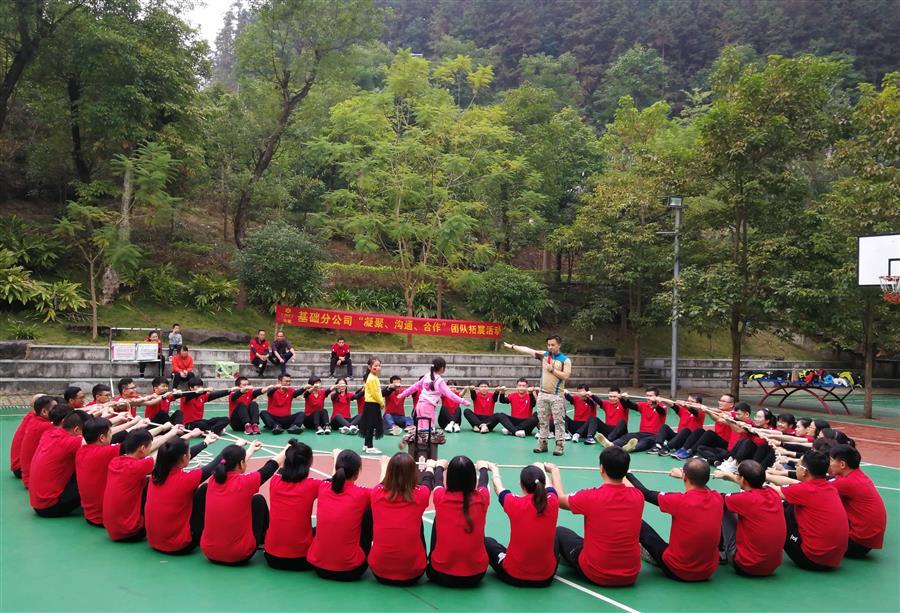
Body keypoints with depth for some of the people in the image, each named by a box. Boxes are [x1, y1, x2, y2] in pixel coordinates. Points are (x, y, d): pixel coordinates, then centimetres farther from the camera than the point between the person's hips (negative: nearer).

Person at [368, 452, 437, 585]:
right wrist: (430, 467, 35)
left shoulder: (376, 493, -9)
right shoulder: (420, 495, -12)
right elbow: (428, 481, 13)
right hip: (412, 574, -1)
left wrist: (387, 469, 37)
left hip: (379, 572, 1)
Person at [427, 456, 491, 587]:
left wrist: (439, 466, 33)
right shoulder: (482, 498, -12)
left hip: (441, 575, -1)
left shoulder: (441, 497, -14)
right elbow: (483, 482, 12)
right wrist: (483, 468, 35)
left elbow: (438, 480, 11)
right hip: (476, 576, 1)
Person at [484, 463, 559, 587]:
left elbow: (498, 487, 4)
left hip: (514, 577, -2)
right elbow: (548, 486, 11)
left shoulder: (514, 504, -19)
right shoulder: (552, 502, -14)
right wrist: (541, 469, 32)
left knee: (487, 542, 22)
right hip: (546, 578, 2)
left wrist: (494, 469, 25)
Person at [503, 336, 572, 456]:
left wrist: (552, 370, -13)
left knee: (559, 421, -4)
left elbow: (566, 376, -13)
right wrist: (512, 346, 8)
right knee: (542, 420, 9)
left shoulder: (565, 360, -4)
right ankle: (542, 444, 17)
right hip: (543, 394, 5)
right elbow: (528, 350, 9)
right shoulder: (544, 355, 8)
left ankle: (560, 445, 0)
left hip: (557, 396, -4)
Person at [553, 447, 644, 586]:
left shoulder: (590, 497, -21)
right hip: (630, 576, 4)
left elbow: (560, 499, 0)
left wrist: (555, 471, 14)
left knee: (560, 532, 18)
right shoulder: (638, 497, -12)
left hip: (596, 575, -3)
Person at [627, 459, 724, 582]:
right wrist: (685, 476, 29)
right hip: (708, 572, 5)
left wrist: (627, 474, 5)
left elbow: (646, 494, -10)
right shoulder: (717, 498, -11)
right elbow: (702, 486, 15)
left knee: (639, 524, 5)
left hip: (677, 572, -5)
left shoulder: (680, 501, -25)